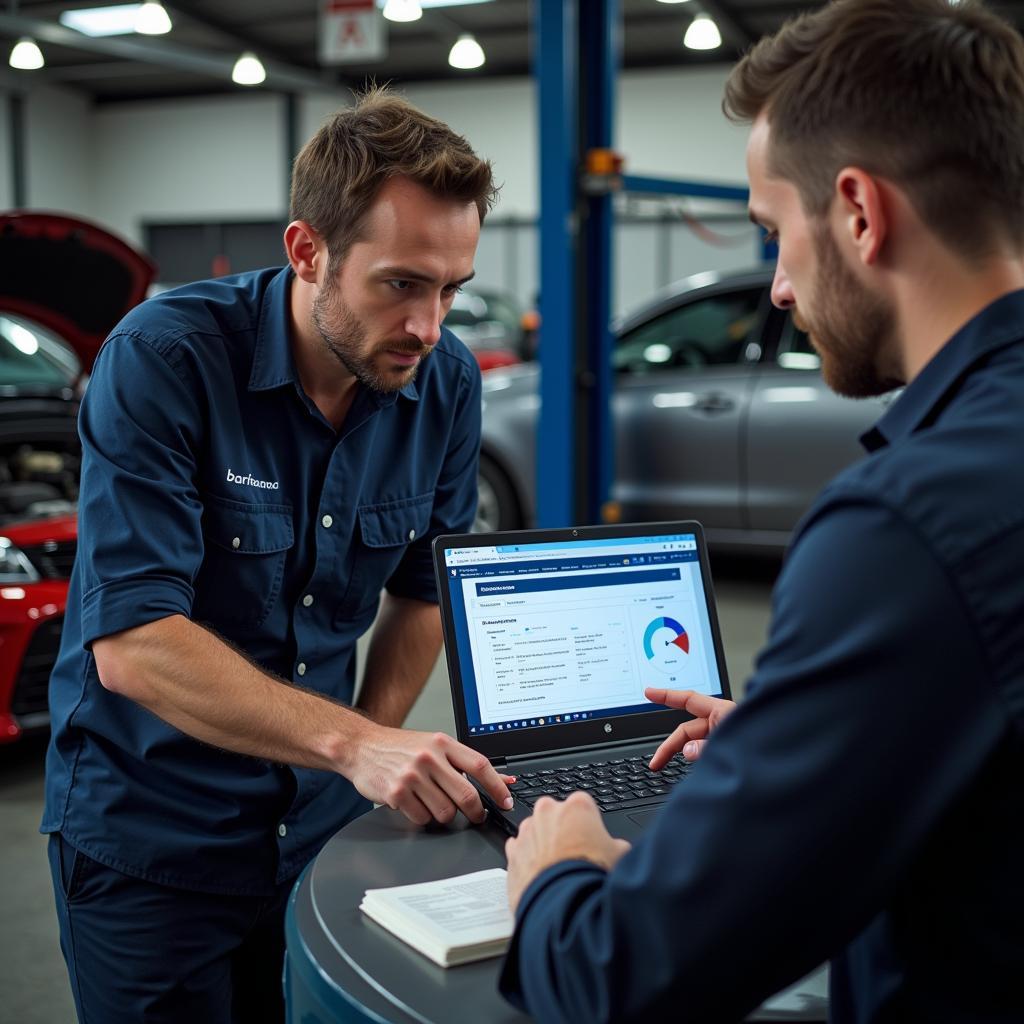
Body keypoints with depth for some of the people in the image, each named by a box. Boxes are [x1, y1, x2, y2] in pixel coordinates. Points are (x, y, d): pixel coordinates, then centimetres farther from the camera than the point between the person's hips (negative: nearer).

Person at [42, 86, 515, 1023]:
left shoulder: (449, 382, -6)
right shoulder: (165, 357, -21)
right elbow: (132, 643, -27)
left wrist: (374, 757, -5)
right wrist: (351, 744, -35)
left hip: (321, 827, 4)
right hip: (150, 837, -4)